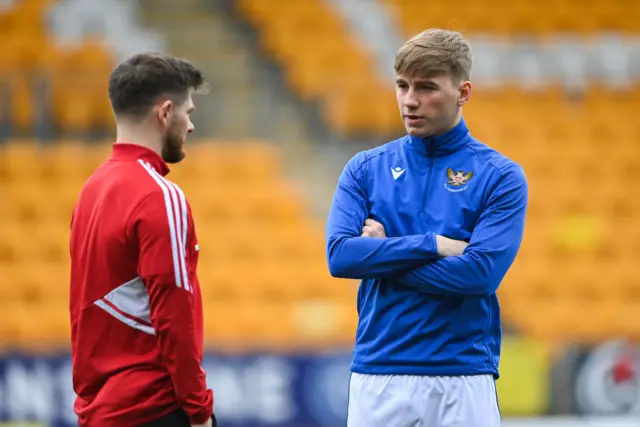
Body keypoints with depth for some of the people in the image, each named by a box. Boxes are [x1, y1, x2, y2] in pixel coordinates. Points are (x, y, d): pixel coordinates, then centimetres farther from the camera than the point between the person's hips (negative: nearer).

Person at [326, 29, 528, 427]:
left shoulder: (501, 177, 0)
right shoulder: (365, 169, 8)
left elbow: (481, 272, -13)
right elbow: (340, 255, -6)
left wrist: (381, 257, -6)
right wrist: (434, 245, -11)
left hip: (463, 378, -2)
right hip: (378, 375, 2)